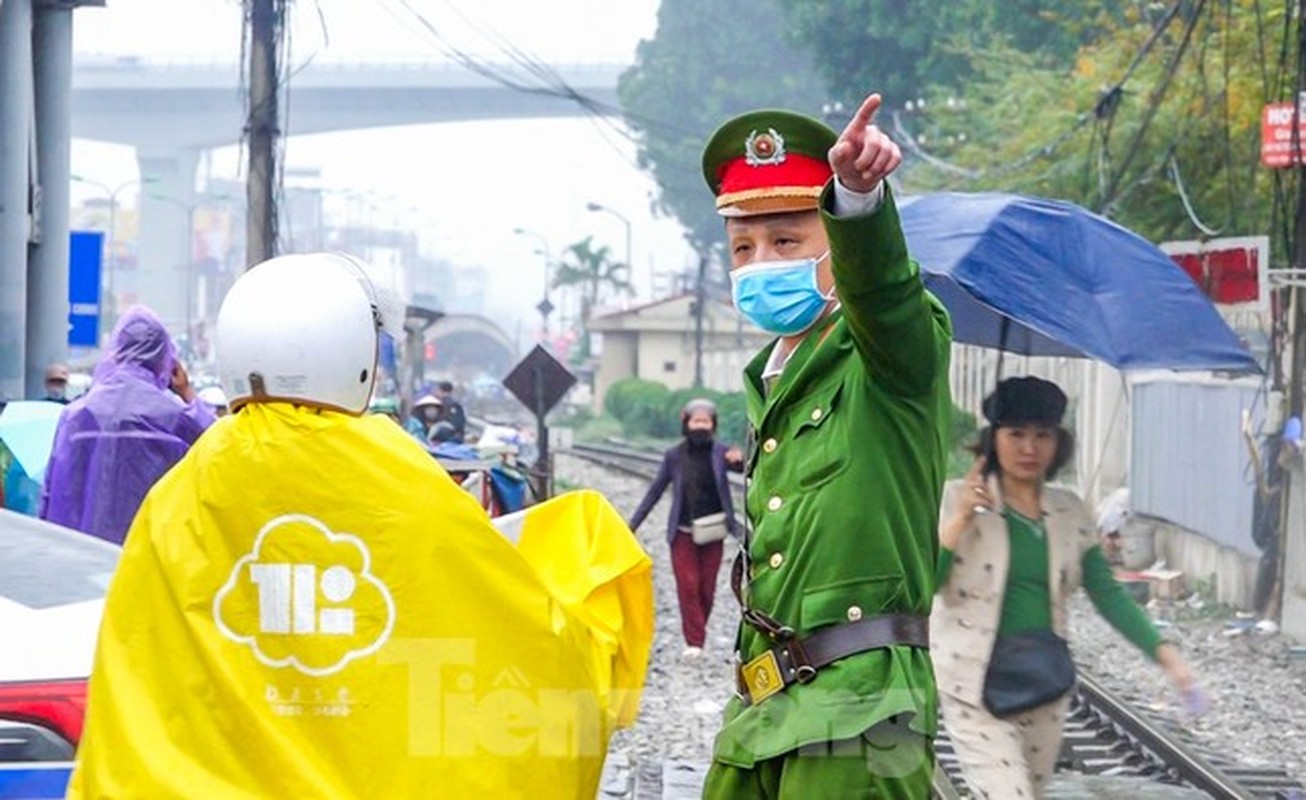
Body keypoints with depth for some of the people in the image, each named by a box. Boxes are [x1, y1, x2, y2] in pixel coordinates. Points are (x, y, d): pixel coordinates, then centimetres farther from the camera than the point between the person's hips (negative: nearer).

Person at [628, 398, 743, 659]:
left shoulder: (720, 453, -1)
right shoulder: (674, 456, 0)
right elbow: (655, 491, 7)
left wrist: (740, 460, -33)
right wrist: (632, 525, 6)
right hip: (683, 533, 0)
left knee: (707, 589, 3)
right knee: (688, 586, -7)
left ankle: (699, 636, 16)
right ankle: (694, 641, -4)